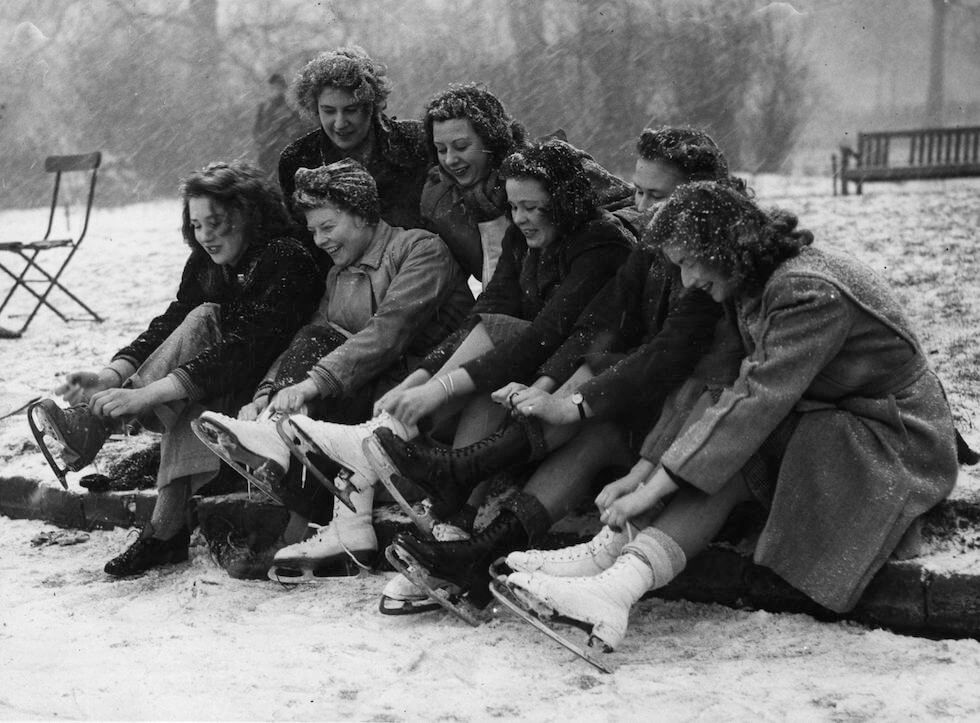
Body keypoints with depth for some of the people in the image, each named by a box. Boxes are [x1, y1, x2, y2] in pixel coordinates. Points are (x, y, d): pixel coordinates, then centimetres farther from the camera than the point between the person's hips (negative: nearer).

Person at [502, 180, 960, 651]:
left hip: (900, 448, -8)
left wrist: (657, 486, -30)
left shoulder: (810, 292, -23)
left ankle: (627, 575, -37)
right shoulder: (758, 286, 6)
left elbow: (759, 399, -29)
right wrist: (644, 468, -10)